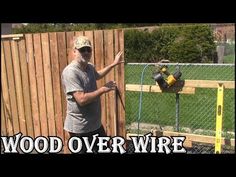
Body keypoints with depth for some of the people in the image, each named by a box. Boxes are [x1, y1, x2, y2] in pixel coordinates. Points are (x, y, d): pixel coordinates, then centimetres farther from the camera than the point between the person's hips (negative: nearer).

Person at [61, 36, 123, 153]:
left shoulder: (89, 67, 5)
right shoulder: (70, 72, -23)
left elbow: (97, 75, 30)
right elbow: (82, 99, -30)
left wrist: (114, 64, 30)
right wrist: (103, 89, -19)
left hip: (95, 124, 9)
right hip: (79, 128, -9)